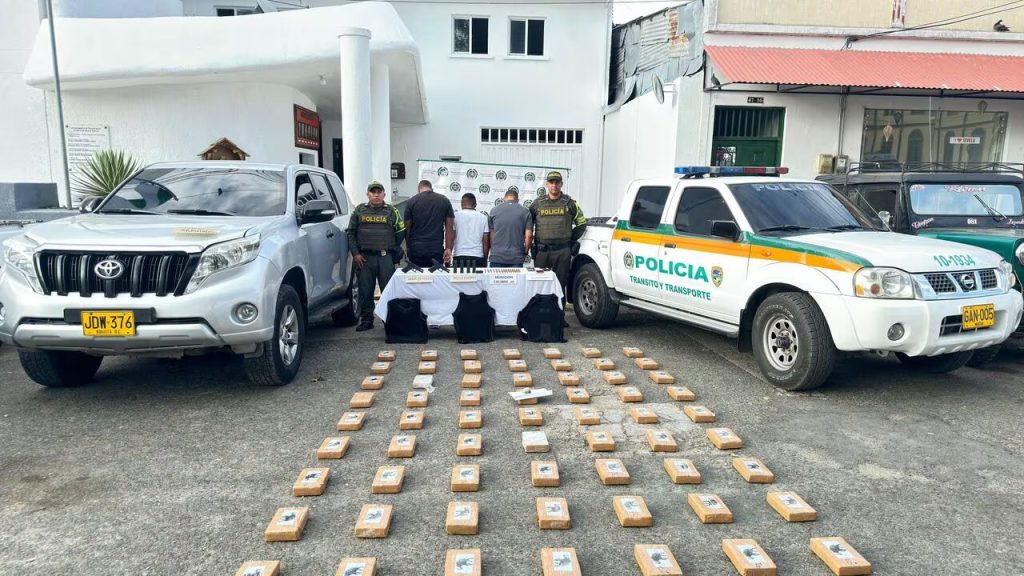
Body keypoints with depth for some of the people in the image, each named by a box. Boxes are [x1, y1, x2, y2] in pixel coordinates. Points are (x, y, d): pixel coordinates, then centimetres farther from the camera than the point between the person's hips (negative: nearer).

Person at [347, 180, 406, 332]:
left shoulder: (391, 211, 8)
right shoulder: (359, 210, 12)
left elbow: (401, 232, 11)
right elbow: (351, 233, 11)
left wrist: (391, 249, 8)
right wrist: (355, 253, 2)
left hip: (385, 257, -1)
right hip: (364, 258, 2)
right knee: (365, 290, 4)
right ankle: (366, 319, 14)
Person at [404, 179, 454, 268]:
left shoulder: (411, 202, 3)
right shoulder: (445, 200, 7)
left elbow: (407, 228, 6)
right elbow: (450, 227, 2)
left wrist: (408, 247, 16)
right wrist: (448, 249, 2)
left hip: (416, 248, 0)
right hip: (437, 248, 1)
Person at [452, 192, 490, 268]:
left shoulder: (456, 216, 3)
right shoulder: (483, 218, 6)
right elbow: (486, 242, 4)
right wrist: (485, 260, 12)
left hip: (459, 256, -1)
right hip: (478, 256, 1)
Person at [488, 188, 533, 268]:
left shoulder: (494, 210, 3)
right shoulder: (525, 212, 1)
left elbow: (491, 234, 4)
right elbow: (529, 235, -4)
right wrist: (525, 252, 10)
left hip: (497, 256, 1)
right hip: (516, 258, -1)